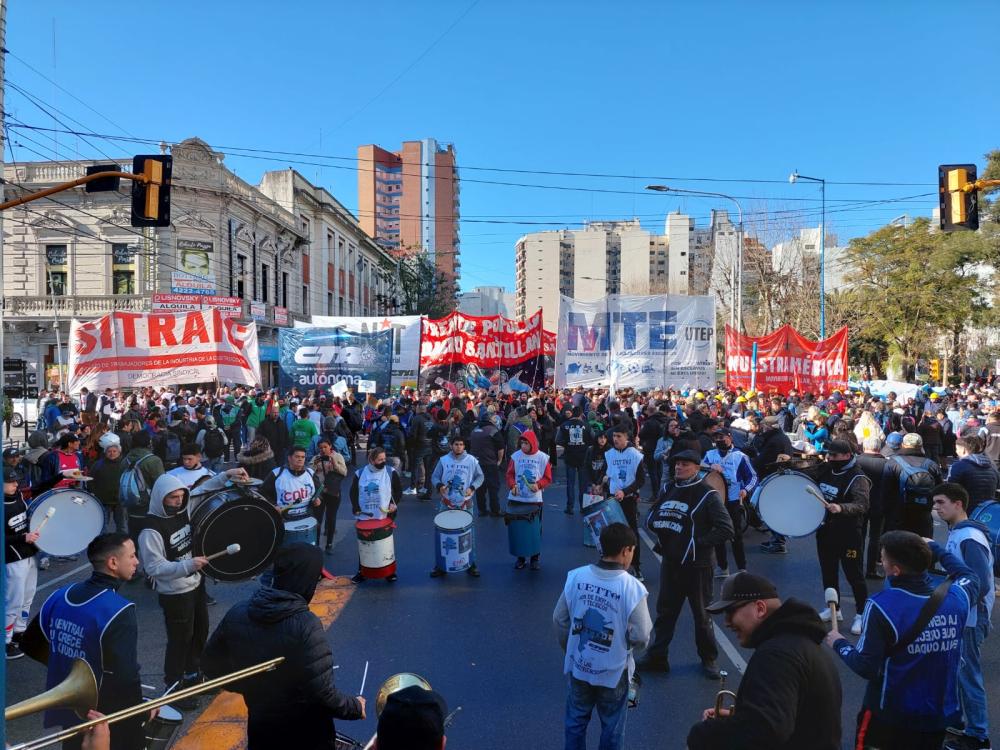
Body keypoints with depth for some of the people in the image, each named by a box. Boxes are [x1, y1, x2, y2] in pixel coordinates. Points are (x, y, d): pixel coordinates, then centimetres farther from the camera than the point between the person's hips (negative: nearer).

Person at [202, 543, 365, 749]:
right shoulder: (305, 626, -26)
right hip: (306, 733, -4)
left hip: (260, 726, 5)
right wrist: (355, 708, -10)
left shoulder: (237, 614, -9)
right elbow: (322, 693, -27)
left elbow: (211, 665, 3)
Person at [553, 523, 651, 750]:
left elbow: (559, 619, -3)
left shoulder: (576, 577, -12)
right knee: (612, 727, 20)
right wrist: (628, 643, 6)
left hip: (579, 666, 3)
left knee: (576, 720, 24)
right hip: (613, 672, -3)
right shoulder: (632, 588, -24)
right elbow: (641, 638, -18)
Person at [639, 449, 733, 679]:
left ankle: (709, 659, 30)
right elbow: (651, 518, 15)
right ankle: (656, 657, 26)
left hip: (697, 565, -5)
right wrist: (659, 525, -7)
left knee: (701, 614, 11)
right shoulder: (668, 489, 5)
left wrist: (699, 542, -16)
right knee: (664, 611, 14)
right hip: (670, 562, 5)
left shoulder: (707, 495, -12)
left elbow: (726, 530, -16)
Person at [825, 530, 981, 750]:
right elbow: (970, 577, 16)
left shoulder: (881, 605, -25)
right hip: (940, 714, 5)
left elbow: (866, 668, -20)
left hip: (890, 715, -5)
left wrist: (839, 644, -4)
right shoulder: (956, 596, -11)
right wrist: (935, 549, 24)